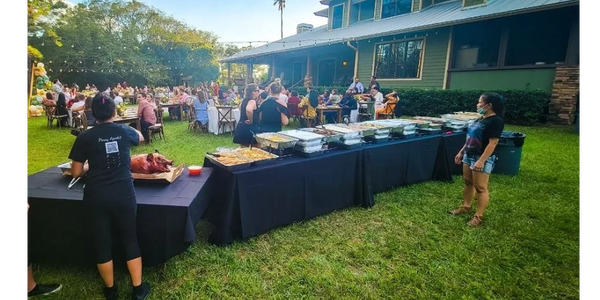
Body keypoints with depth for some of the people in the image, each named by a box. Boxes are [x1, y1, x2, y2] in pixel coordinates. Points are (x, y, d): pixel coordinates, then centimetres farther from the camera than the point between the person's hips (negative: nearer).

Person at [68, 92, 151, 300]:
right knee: (130, 239, 14)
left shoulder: (84, 137, -4)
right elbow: (140, 137, 25)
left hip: (96, 197, -1)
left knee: (102, 243, 15)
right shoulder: (124, 131, 0)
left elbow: (76, 172, 1)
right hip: (124, 194, 1)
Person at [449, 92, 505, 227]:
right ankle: (465, 207, 32)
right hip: (469, 156, 9)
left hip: (482, 159, -9)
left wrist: (481, 161, -26)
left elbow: (493, 143, -22)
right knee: (468, 182, 17)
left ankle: (478, 216, 8)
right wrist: (461, 152, 17)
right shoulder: (481, 118, 12)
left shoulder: (495, 121, -16)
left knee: (480, 188, -1)